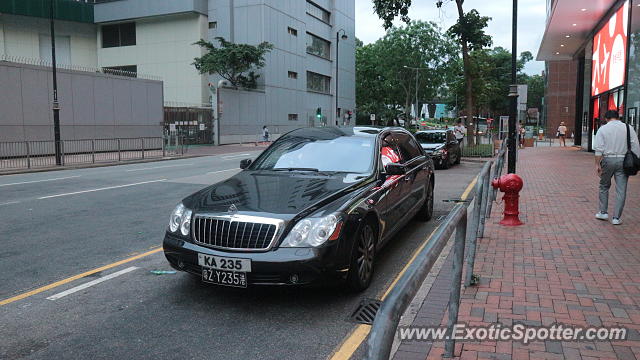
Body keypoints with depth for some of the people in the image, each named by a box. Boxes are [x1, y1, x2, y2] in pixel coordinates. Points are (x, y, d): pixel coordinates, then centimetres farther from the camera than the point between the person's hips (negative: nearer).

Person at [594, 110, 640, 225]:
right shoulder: (629, 128, 4)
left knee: (604, 186, 17)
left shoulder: (603, 129, 0)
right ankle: (616, 218, 6)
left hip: (608, 160, -1)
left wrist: (597, 164, -4)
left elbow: (599, 149, -7)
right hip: (623, 160, 1)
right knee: (621, 190, 4)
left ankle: (603, 212, 20)